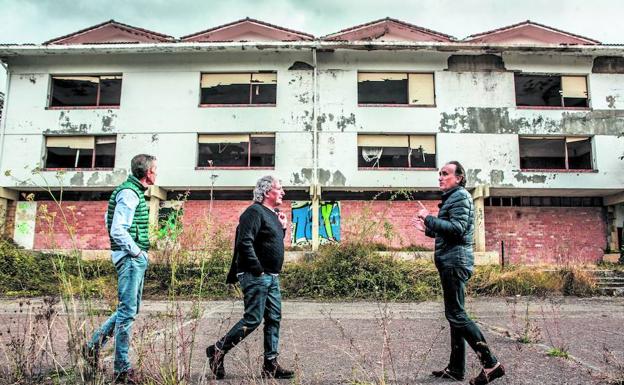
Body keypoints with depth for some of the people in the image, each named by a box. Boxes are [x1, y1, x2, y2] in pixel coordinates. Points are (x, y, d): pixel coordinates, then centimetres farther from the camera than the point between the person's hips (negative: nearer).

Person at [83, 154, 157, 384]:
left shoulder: (135, 191, 16)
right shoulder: (130, 193, -15)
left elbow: (109, 217, 26)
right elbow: (117, 230, -23)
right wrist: (135, 251, -13)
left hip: (136, 258, 10)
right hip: (130, 257, -10)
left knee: (130, 309, 17)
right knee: (127, 311, -5)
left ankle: (94, 345, 28)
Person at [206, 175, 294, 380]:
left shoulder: (272, 214, 17)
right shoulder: (255, 212, -12)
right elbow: (245, 242, -22)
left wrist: (282, 228, 10)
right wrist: (258, 271, -20)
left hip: (272, 277, 10)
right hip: (256, 276, -10)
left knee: (274, 319, 8)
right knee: (252, 319, -6)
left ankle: (271, 365, 15)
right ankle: (218, 350, 9)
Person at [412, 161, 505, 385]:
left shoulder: (460, 196, -8)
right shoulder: (452, 198, 22)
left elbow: (457, 229, -21)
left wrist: (429, 218, -17)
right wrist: (427, 229, 20)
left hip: (455, 262, -11)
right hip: (451, 262, 11)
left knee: (456, 314, -11)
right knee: (455, 314, 11)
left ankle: (490, 363, -6)